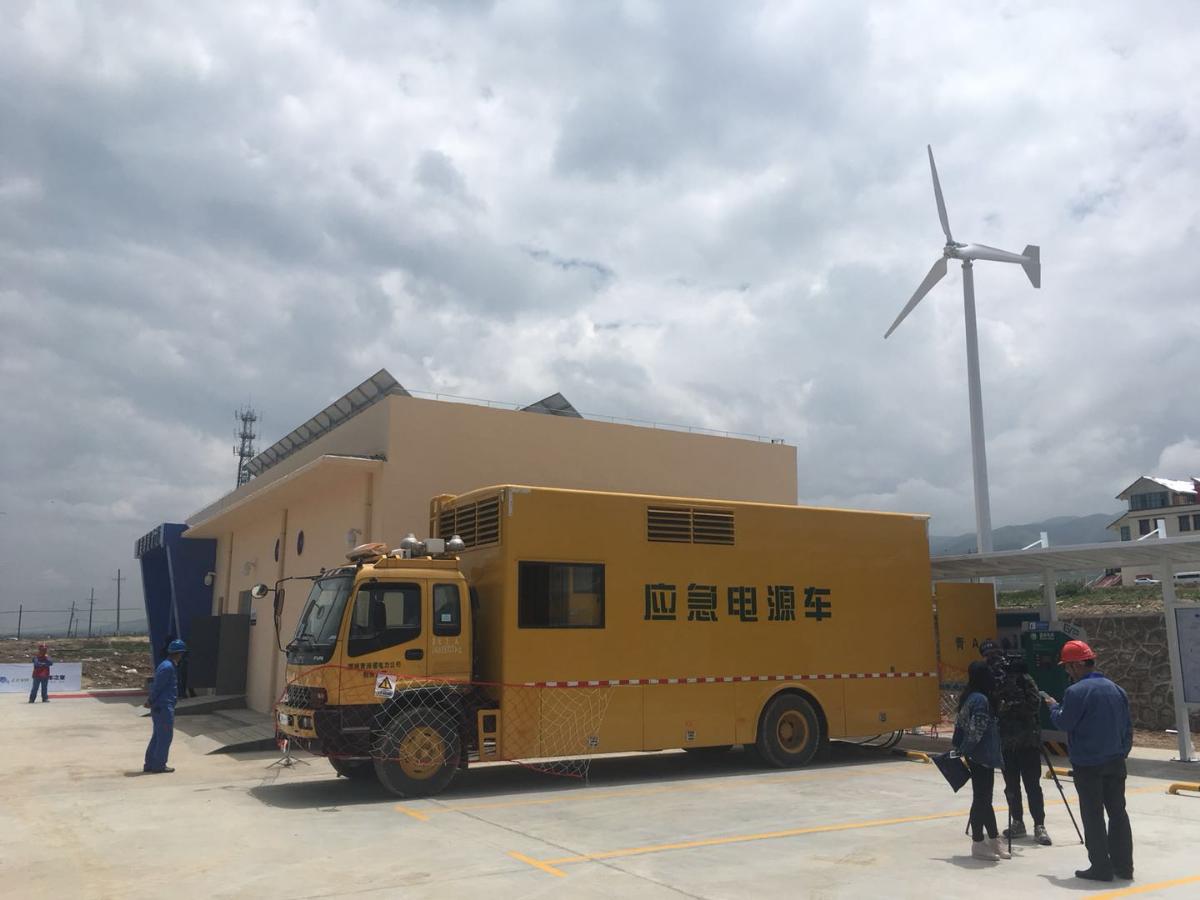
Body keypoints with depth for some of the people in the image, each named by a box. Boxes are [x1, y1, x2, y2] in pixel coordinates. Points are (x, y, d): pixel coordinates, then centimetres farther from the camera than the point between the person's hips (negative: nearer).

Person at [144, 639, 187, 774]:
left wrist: (151, 701, 13)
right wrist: (151, 701, -8)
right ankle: (158, 766, 3)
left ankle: (149, 765, 19)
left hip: (159, 707, 10)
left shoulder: (168, 665, 14)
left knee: (157, 736, 14)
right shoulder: (168, 667, -18)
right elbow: (157, 686, -18)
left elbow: (156, 686, 17)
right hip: (164, 707, -10)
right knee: (165, 737, -2)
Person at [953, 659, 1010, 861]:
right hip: (982, 757, -10)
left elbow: (960, 724, 13)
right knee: (981, 799, 0)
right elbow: (976, 731, -22)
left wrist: (959, 749, 17)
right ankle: (978, 844, 8)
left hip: (975, 756, 10)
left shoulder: (968, 697, 9)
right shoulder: (981, 699, -19)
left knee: (984, 798, 17)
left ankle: (993, 840, 28)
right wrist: (966, 751, -15)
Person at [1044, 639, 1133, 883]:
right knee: (1118, 812, 14)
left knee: (1093, 817, 2)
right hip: (1115, 762, 7)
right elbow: (1128, 726, 12)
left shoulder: (1076, 692, -17)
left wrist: (1054, 707, 7)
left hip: (1088, 765, -6)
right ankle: (1124, 865, 19)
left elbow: (1064, 723, -12)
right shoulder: (1115, 689, 6)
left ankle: (1101, 867, 6)